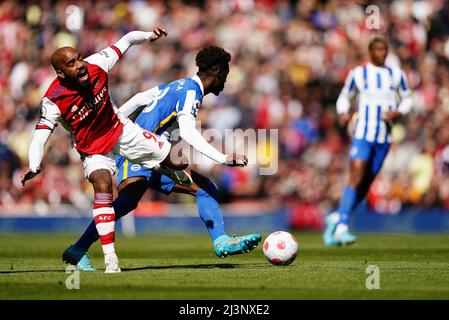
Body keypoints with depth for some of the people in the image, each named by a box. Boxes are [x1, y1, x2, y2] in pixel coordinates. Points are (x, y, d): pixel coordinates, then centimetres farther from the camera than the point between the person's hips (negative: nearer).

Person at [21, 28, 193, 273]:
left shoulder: (96, 66, -21)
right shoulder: (53, 101, -29)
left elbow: (125, 41, -7)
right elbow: (40, 136, -30)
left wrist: (148, 36, -21)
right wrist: (34, 166, -45)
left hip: (121, 130, 4)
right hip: (93, 148, -4)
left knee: (173, 159, 7)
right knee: (102, 186, -28)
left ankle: (172, 171, 51)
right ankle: (110, 258, -23)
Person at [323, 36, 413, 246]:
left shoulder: (396, 75, 8)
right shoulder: (358, 74, 2)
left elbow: (407, 99, 17)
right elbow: (344, 97, 13)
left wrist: (398, 113, -4)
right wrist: (343, 113, -7)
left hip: (384, 138, 4)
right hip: (362, 135, -4)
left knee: (365, 184, 6)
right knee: (356, 180, -17)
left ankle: (337, 218, 24)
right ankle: (341, 227, -19)